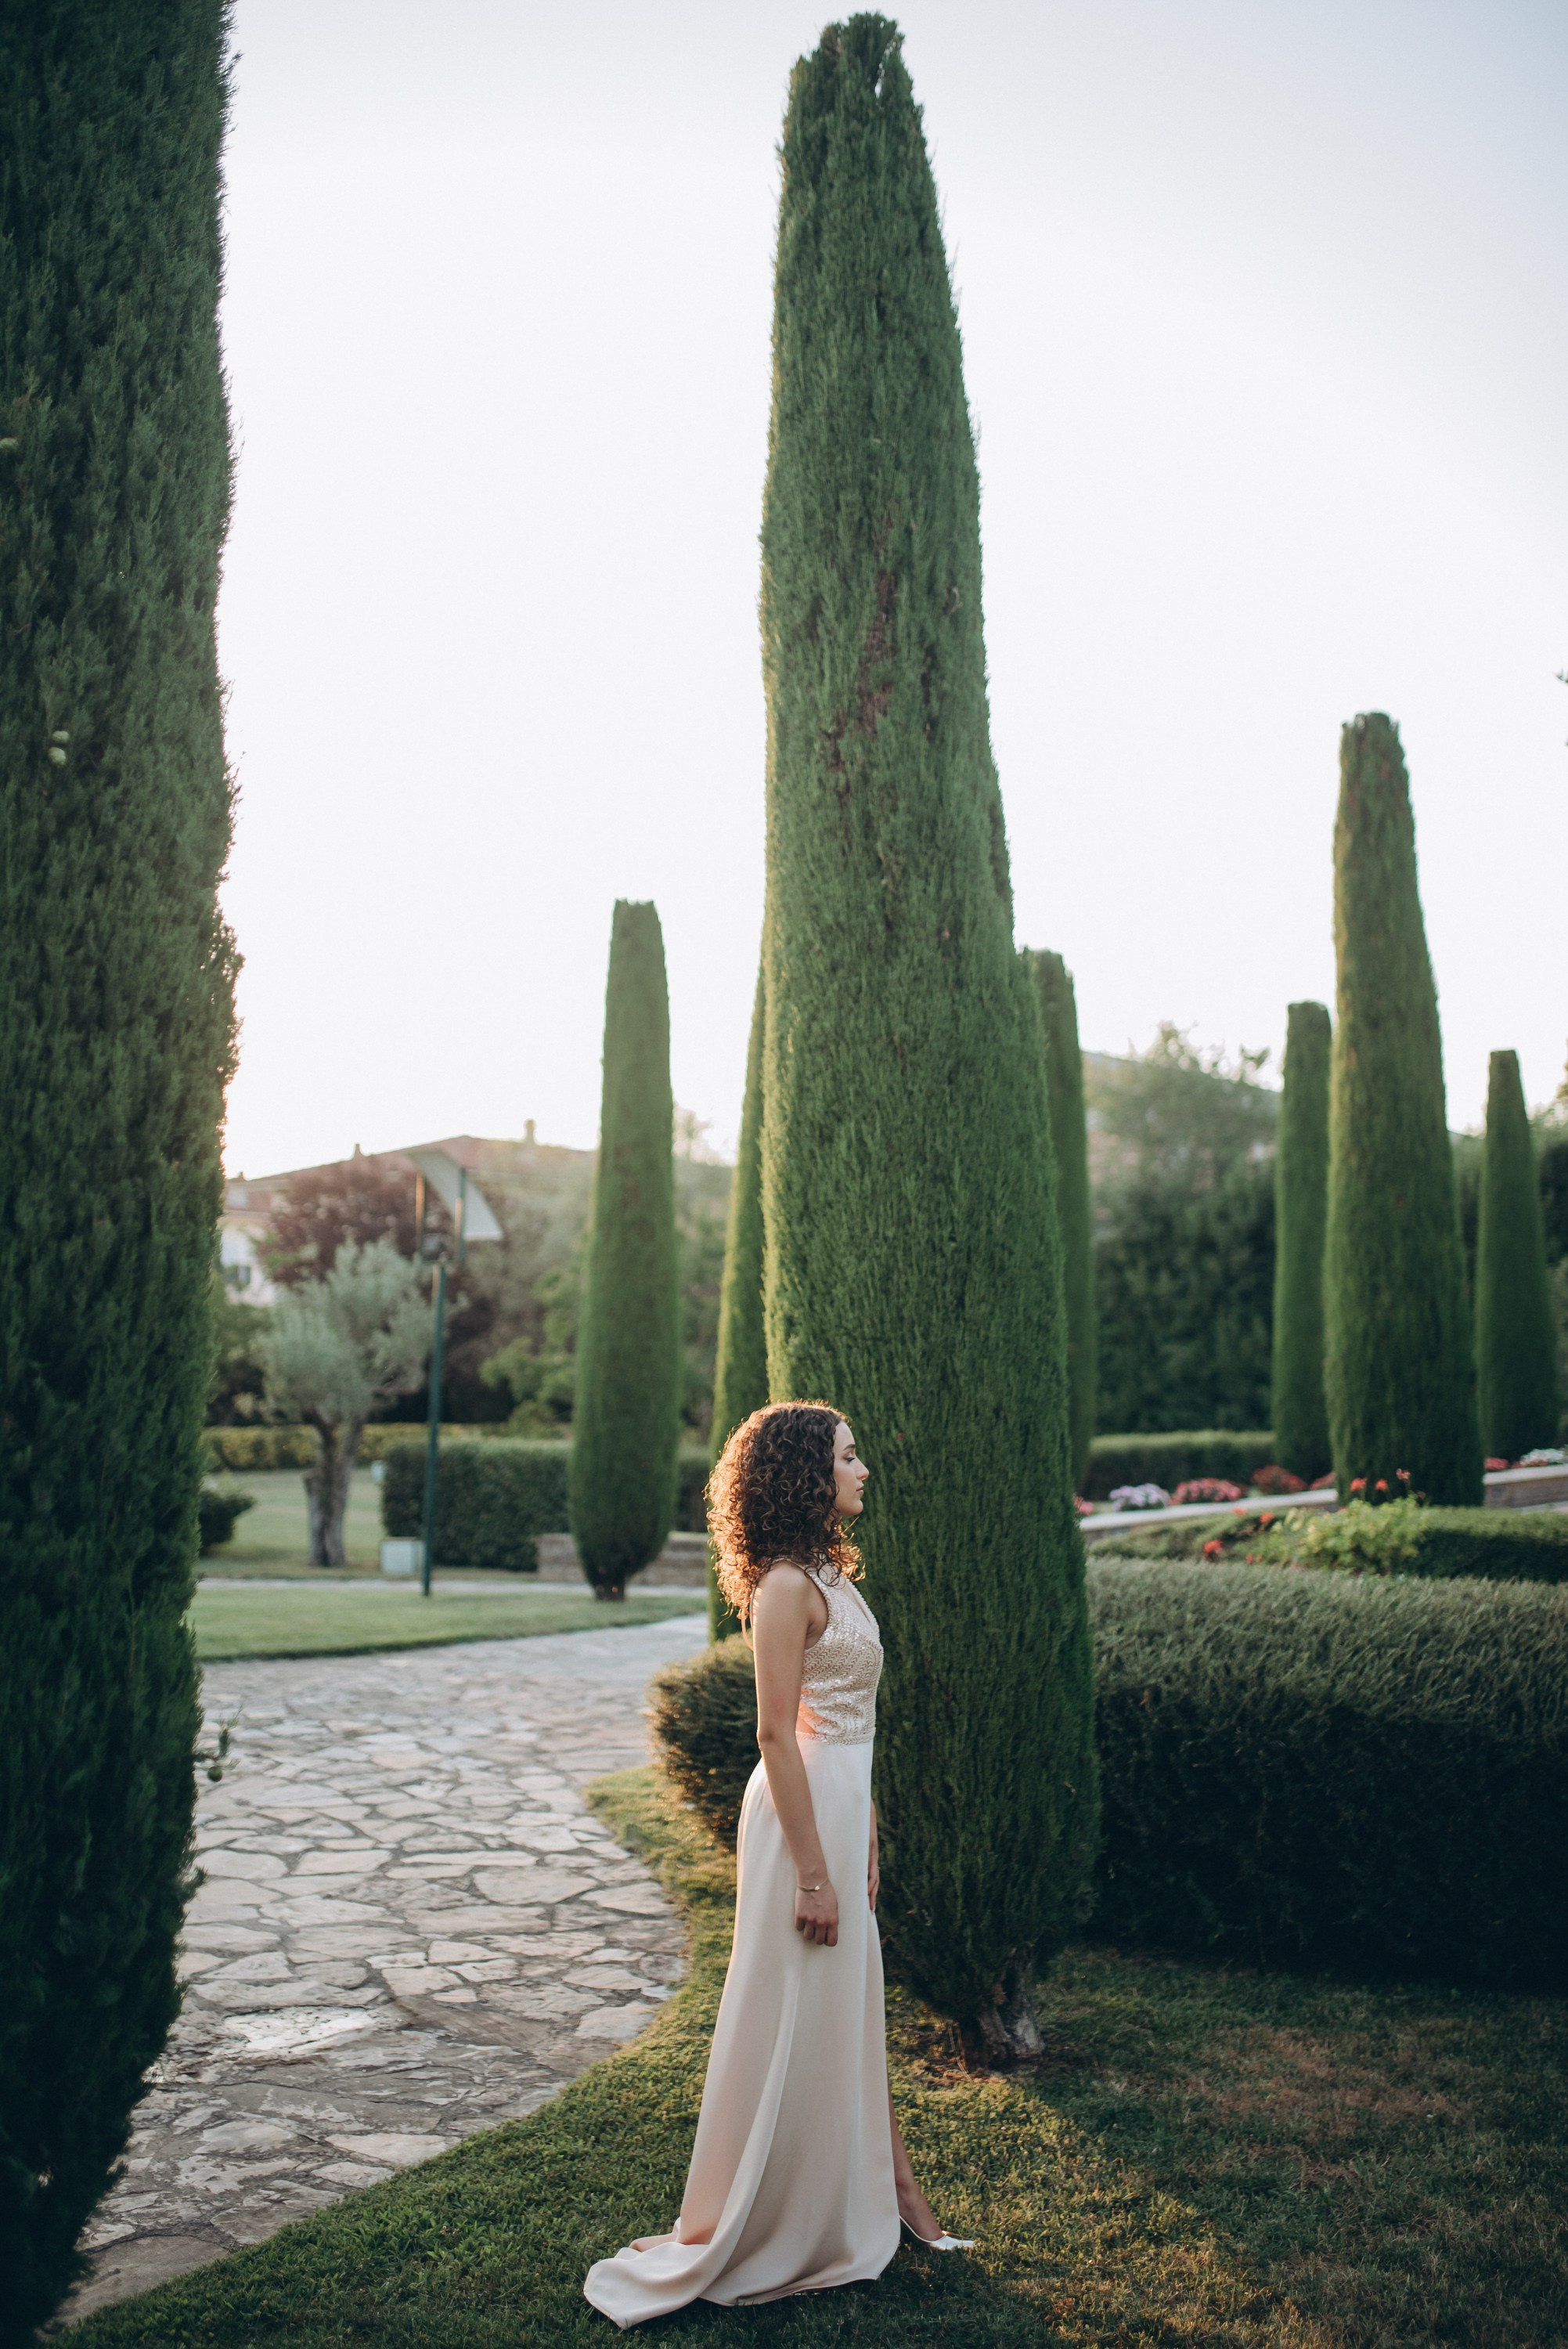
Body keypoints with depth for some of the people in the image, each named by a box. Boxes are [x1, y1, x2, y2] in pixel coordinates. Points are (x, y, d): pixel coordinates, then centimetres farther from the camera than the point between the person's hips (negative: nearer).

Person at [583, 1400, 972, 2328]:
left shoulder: (829, 1573, 10)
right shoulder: (787, 1585, -19)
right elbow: (776, 1734, -21)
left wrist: (862, 1844, 15)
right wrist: (813, 1873, -20)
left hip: (844, 1805, 9)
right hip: (805, 1809, -9)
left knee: (851, 2009, 20)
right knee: (792, 2017, 3)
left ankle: (884, 2193, 35)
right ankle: (739, 2230, 19)